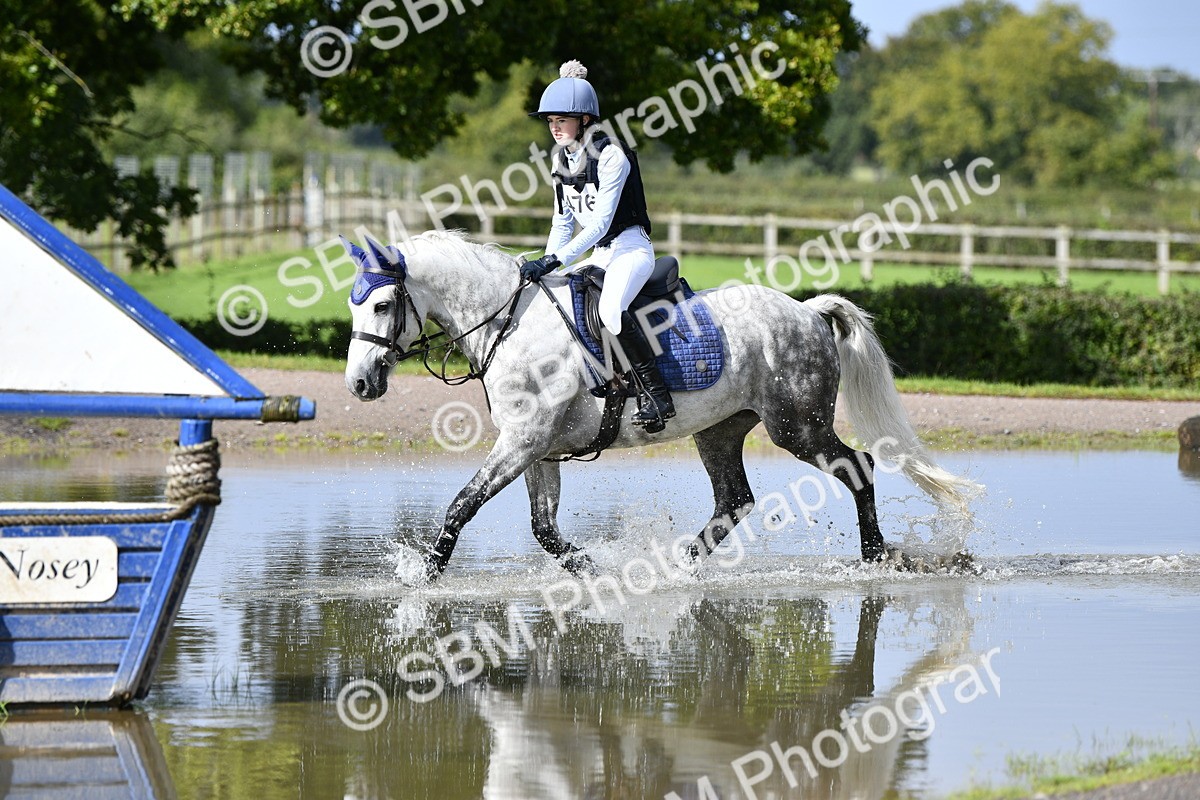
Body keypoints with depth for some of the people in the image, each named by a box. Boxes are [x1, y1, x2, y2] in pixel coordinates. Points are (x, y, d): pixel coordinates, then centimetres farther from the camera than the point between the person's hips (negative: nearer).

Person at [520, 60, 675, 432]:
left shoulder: (611, 156, -16)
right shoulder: (563, 160, 9)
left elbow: (600, 223, -22)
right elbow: (563, 221, 15)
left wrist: (555, 261, -27)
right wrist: (545, 266, 3)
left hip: (630, 247, -9)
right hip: (599, 254, 9)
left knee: (610, 309, -35)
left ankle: (656, 394, -33)